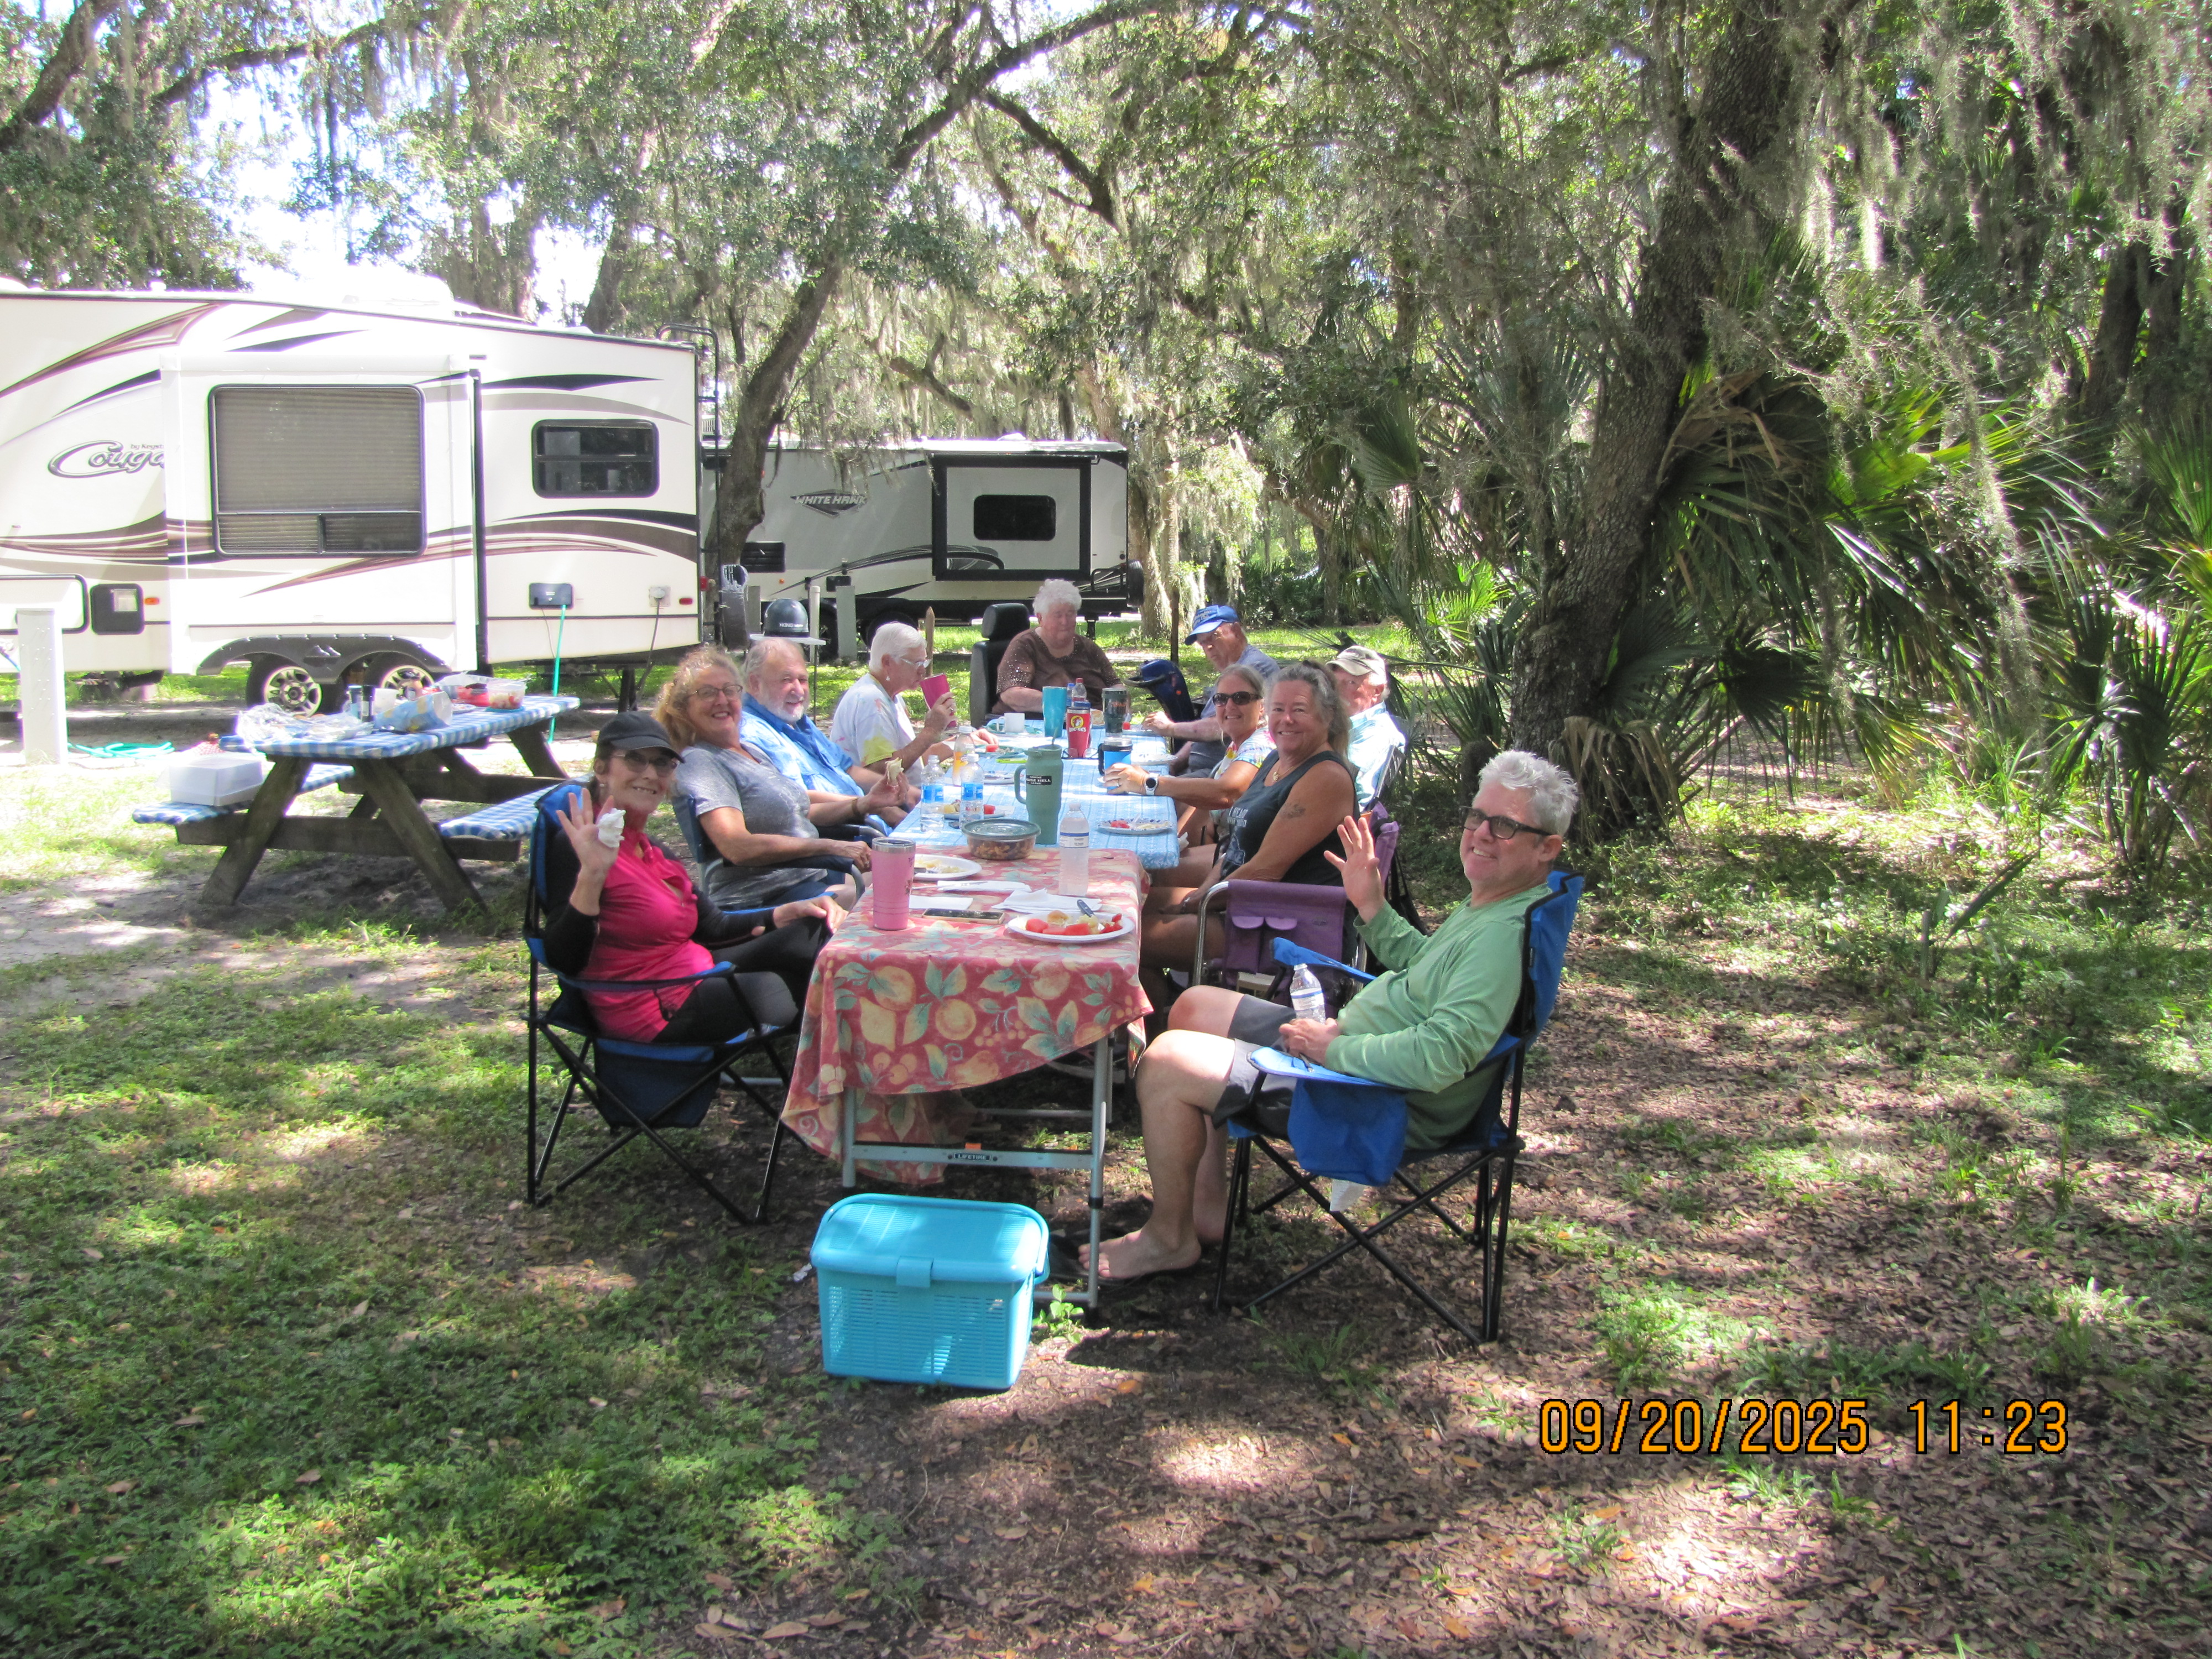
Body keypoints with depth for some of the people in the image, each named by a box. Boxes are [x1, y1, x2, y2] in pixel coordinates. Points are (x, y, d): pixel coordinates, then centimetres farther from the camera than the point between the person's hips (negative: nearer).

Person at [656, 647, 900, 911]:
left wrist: (864, 805, 7)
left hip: (813, 876, 9)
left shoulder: (752, 751, 20)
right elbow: (738, 848, -22)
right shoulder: (698, 763, -9)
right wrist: (829, 847, -19)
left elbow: (801, 813, 24)